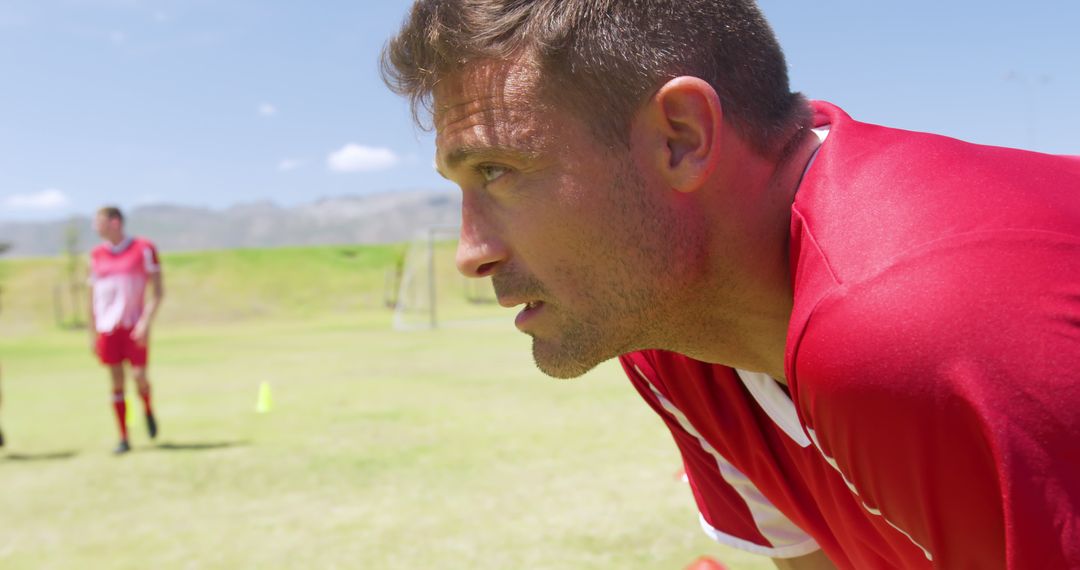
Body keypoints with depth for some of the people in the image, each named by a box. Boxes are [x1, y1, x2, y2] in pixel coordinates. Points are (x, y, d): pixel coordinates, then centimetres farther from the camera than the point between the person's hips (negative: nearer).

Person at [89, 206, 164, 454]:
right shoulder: (97, 255, 10)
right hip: (107, 327, 3)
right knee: (116, 381, 1)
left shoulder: (144, 249, -2)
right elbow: (93, 296, 15)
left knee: (139, 376, -10)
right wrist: (93, 334, 12)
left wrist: (146, 322, -15)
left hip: (134, 326, -3)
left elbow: (158, 290, -4)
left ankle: (148, 410, 22)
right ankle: (123, 438, 8)